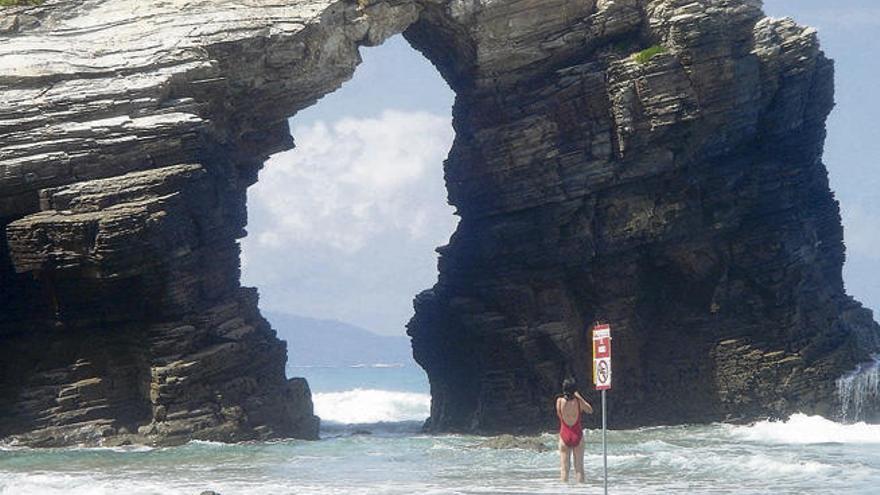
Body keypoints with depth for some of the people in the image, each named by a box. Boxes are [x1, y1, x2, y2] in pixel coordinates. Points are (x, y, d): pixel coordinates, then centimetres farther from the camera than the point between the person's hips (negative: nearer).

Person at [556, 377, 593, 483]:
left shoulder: (559, 401, -9)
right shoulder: (578, 401, -8)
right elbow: (590, 410, 8)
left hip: (564, 435, 0)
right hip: (577, 435, 0)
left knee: (564, 468, 4)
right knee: (579, 467, 7)